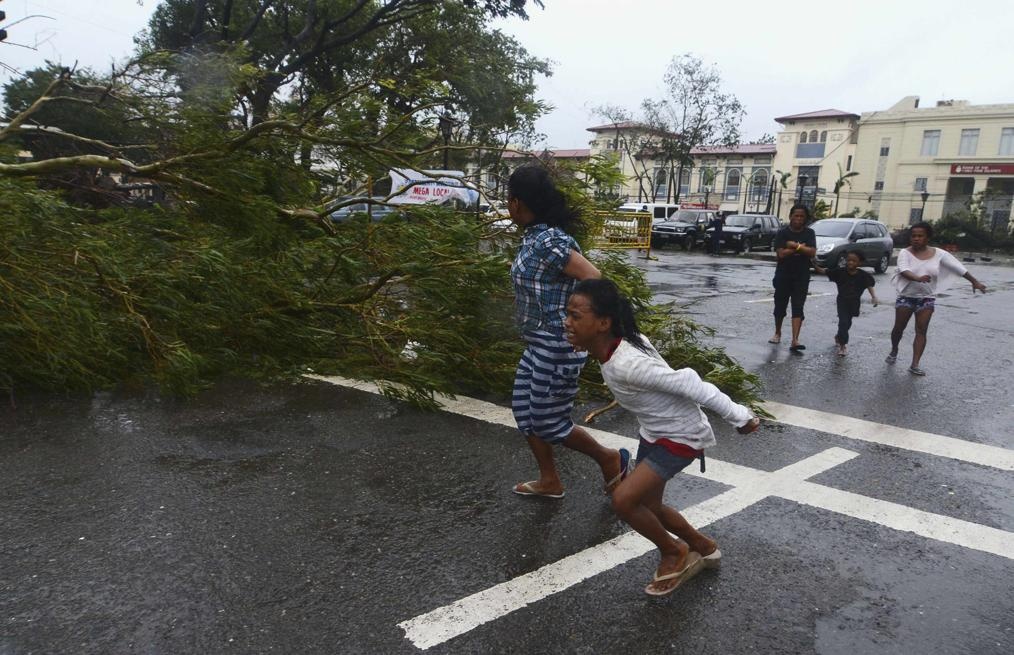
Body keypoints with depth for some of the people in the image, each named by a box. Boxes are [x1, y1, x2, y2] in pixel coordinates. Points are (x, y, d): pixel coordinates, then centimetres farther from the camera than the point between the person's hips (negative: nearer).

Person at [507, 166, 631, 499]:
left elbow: (596, 281, -26)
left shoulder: (547, 241, -22)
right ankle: (550, 481, 30)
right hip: (539, 344, 10)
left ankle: (610, 459, 24)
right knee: (524, 410, 16)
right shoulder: (533, 237, 6)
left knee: (547, 422, 3)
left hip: (558, 346, -10)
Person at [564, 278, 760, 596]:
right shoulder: (622, 343, -10)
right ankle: (703, 548, 42)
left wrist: (738, 416, -21)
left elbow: (688, 384, -30)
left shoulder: (625, 365, -35)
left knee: (624, 499, -16)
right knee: (647, 504, 17)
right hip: (654, 432, 9)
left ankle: (673, 553, 13)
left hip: (681, 437, -9)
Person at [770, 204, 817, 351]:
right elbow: (781, 253, -15)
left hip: (802, 277, 0)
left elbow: (812, 252, -11)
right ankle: (777, 333, 33)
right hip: (783, 275, 0)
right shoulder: (782, 233, -3)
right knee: (780, 306, 11)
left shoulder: (809, 233, 2)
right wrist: (800, 247, -12)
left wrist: (795, 245, -16)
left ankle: (795, 340, -15)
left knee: (798, 308, -7)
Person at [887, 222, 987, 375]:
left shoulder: (938, 254, -2)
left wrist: (974, 281, 3)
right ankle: (894, 350, 34)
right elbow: (903, 270, -28)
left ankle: (915, 365, -3)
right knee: (898, 328, 5)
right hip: (906, 297, -1)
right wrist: (918, 278, -47)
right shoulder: (905, 253, -11)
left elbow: (958, 267, 2)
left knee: (921, 331, -2)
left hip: (927, 298, 2)